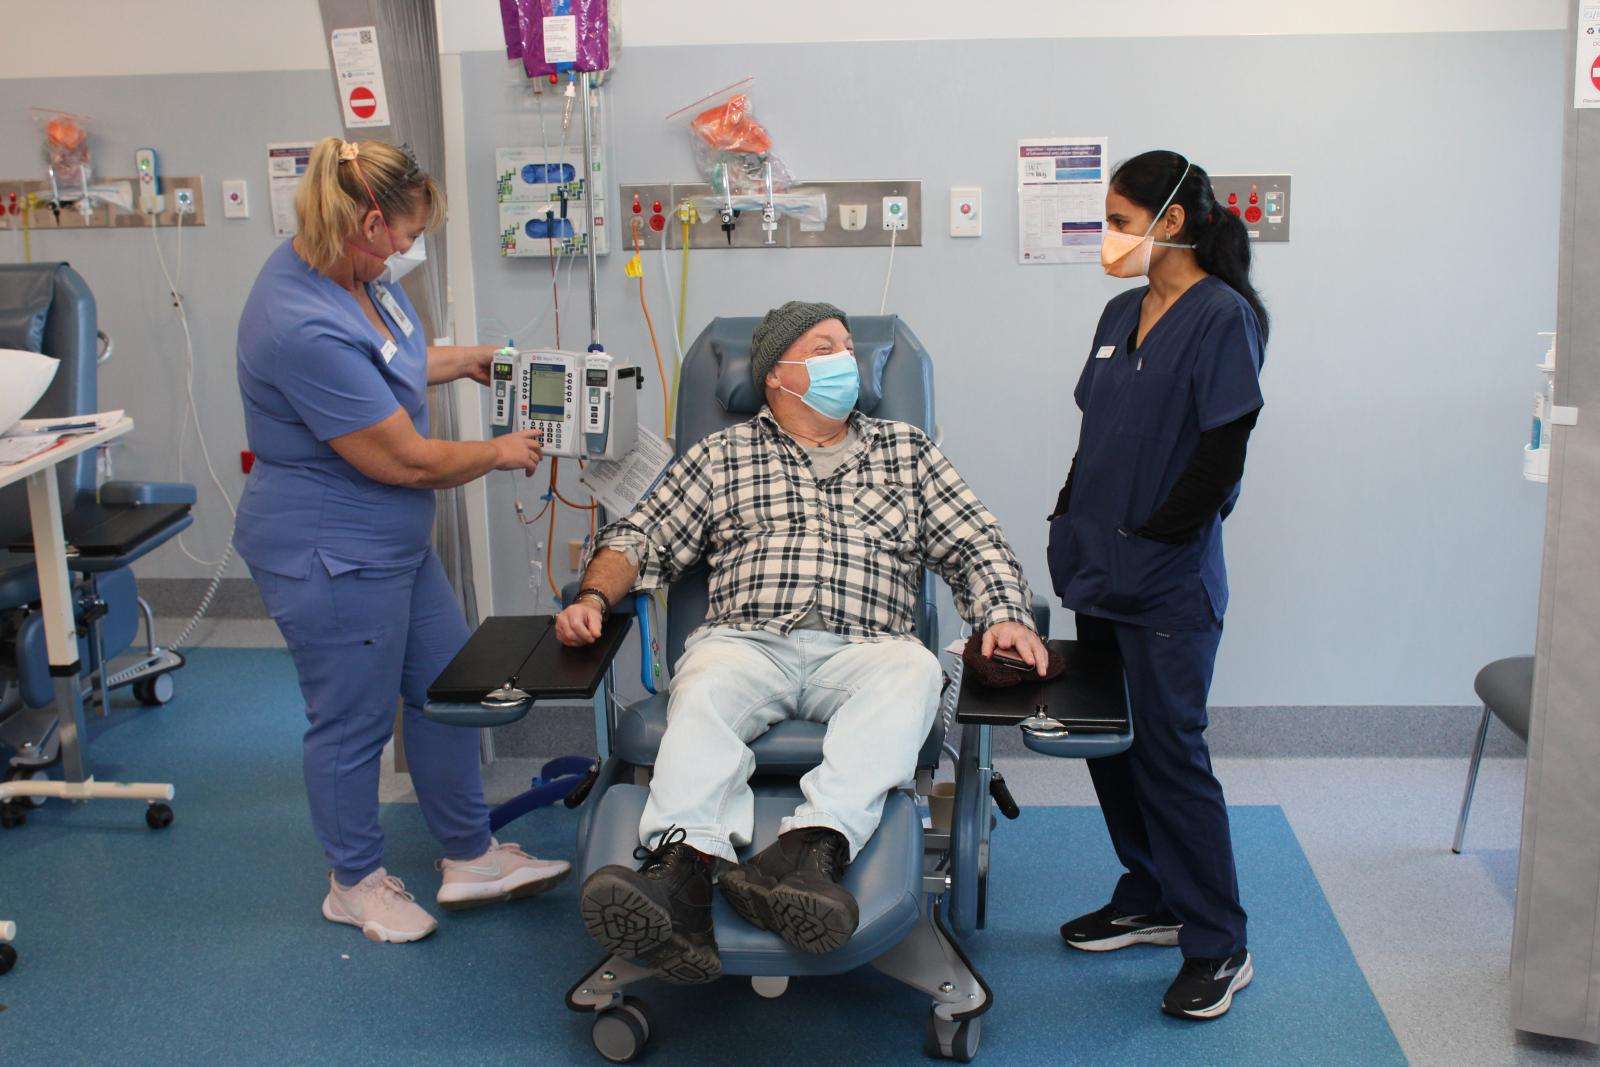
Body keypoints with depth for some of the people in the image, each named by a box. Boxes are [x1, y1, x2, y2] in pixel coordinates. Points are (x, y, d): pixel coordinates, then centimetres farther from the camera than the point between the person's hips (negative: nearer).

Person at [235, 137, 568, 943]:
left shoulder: (350, 273, 1)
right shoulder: (305, 329, -31)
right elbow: (406, 459, -25)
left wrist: (470, 359, 21)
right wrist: (500, 453, -10)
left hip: (392, 540, 10)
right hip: (331, 557, -10)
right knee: (353, 724, 8)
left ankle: (470, 858, 31)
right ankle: (355, 883, 30)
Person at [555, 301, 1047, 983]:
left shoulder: (905, 451, 25)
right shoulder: (722, 456, 23)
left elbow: (977, 548, 19)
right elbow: (639, 540, 20)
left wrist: (1004, 615, -2)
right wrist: (594, 597, -1)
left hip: (860, 650, 1)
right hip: (747, 640, 0)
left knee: (912, 670, -35)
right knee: (705, 688, -36)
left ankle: (809, 847, -54)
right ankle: (683, 870, -57)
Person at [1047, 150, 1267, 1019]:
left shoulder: (1222, 315, -11)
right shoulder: (1121, 314, 12)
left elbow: (1222, 453, -16)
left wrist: (1152, 536, -15)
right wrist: (1072, 524, 9)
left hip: (1170, 582, -8)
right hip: (1101, 573, 8)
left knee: (1169, 748, -4)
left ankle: (1217, 947, 9)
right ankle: (1151, 901, 30)